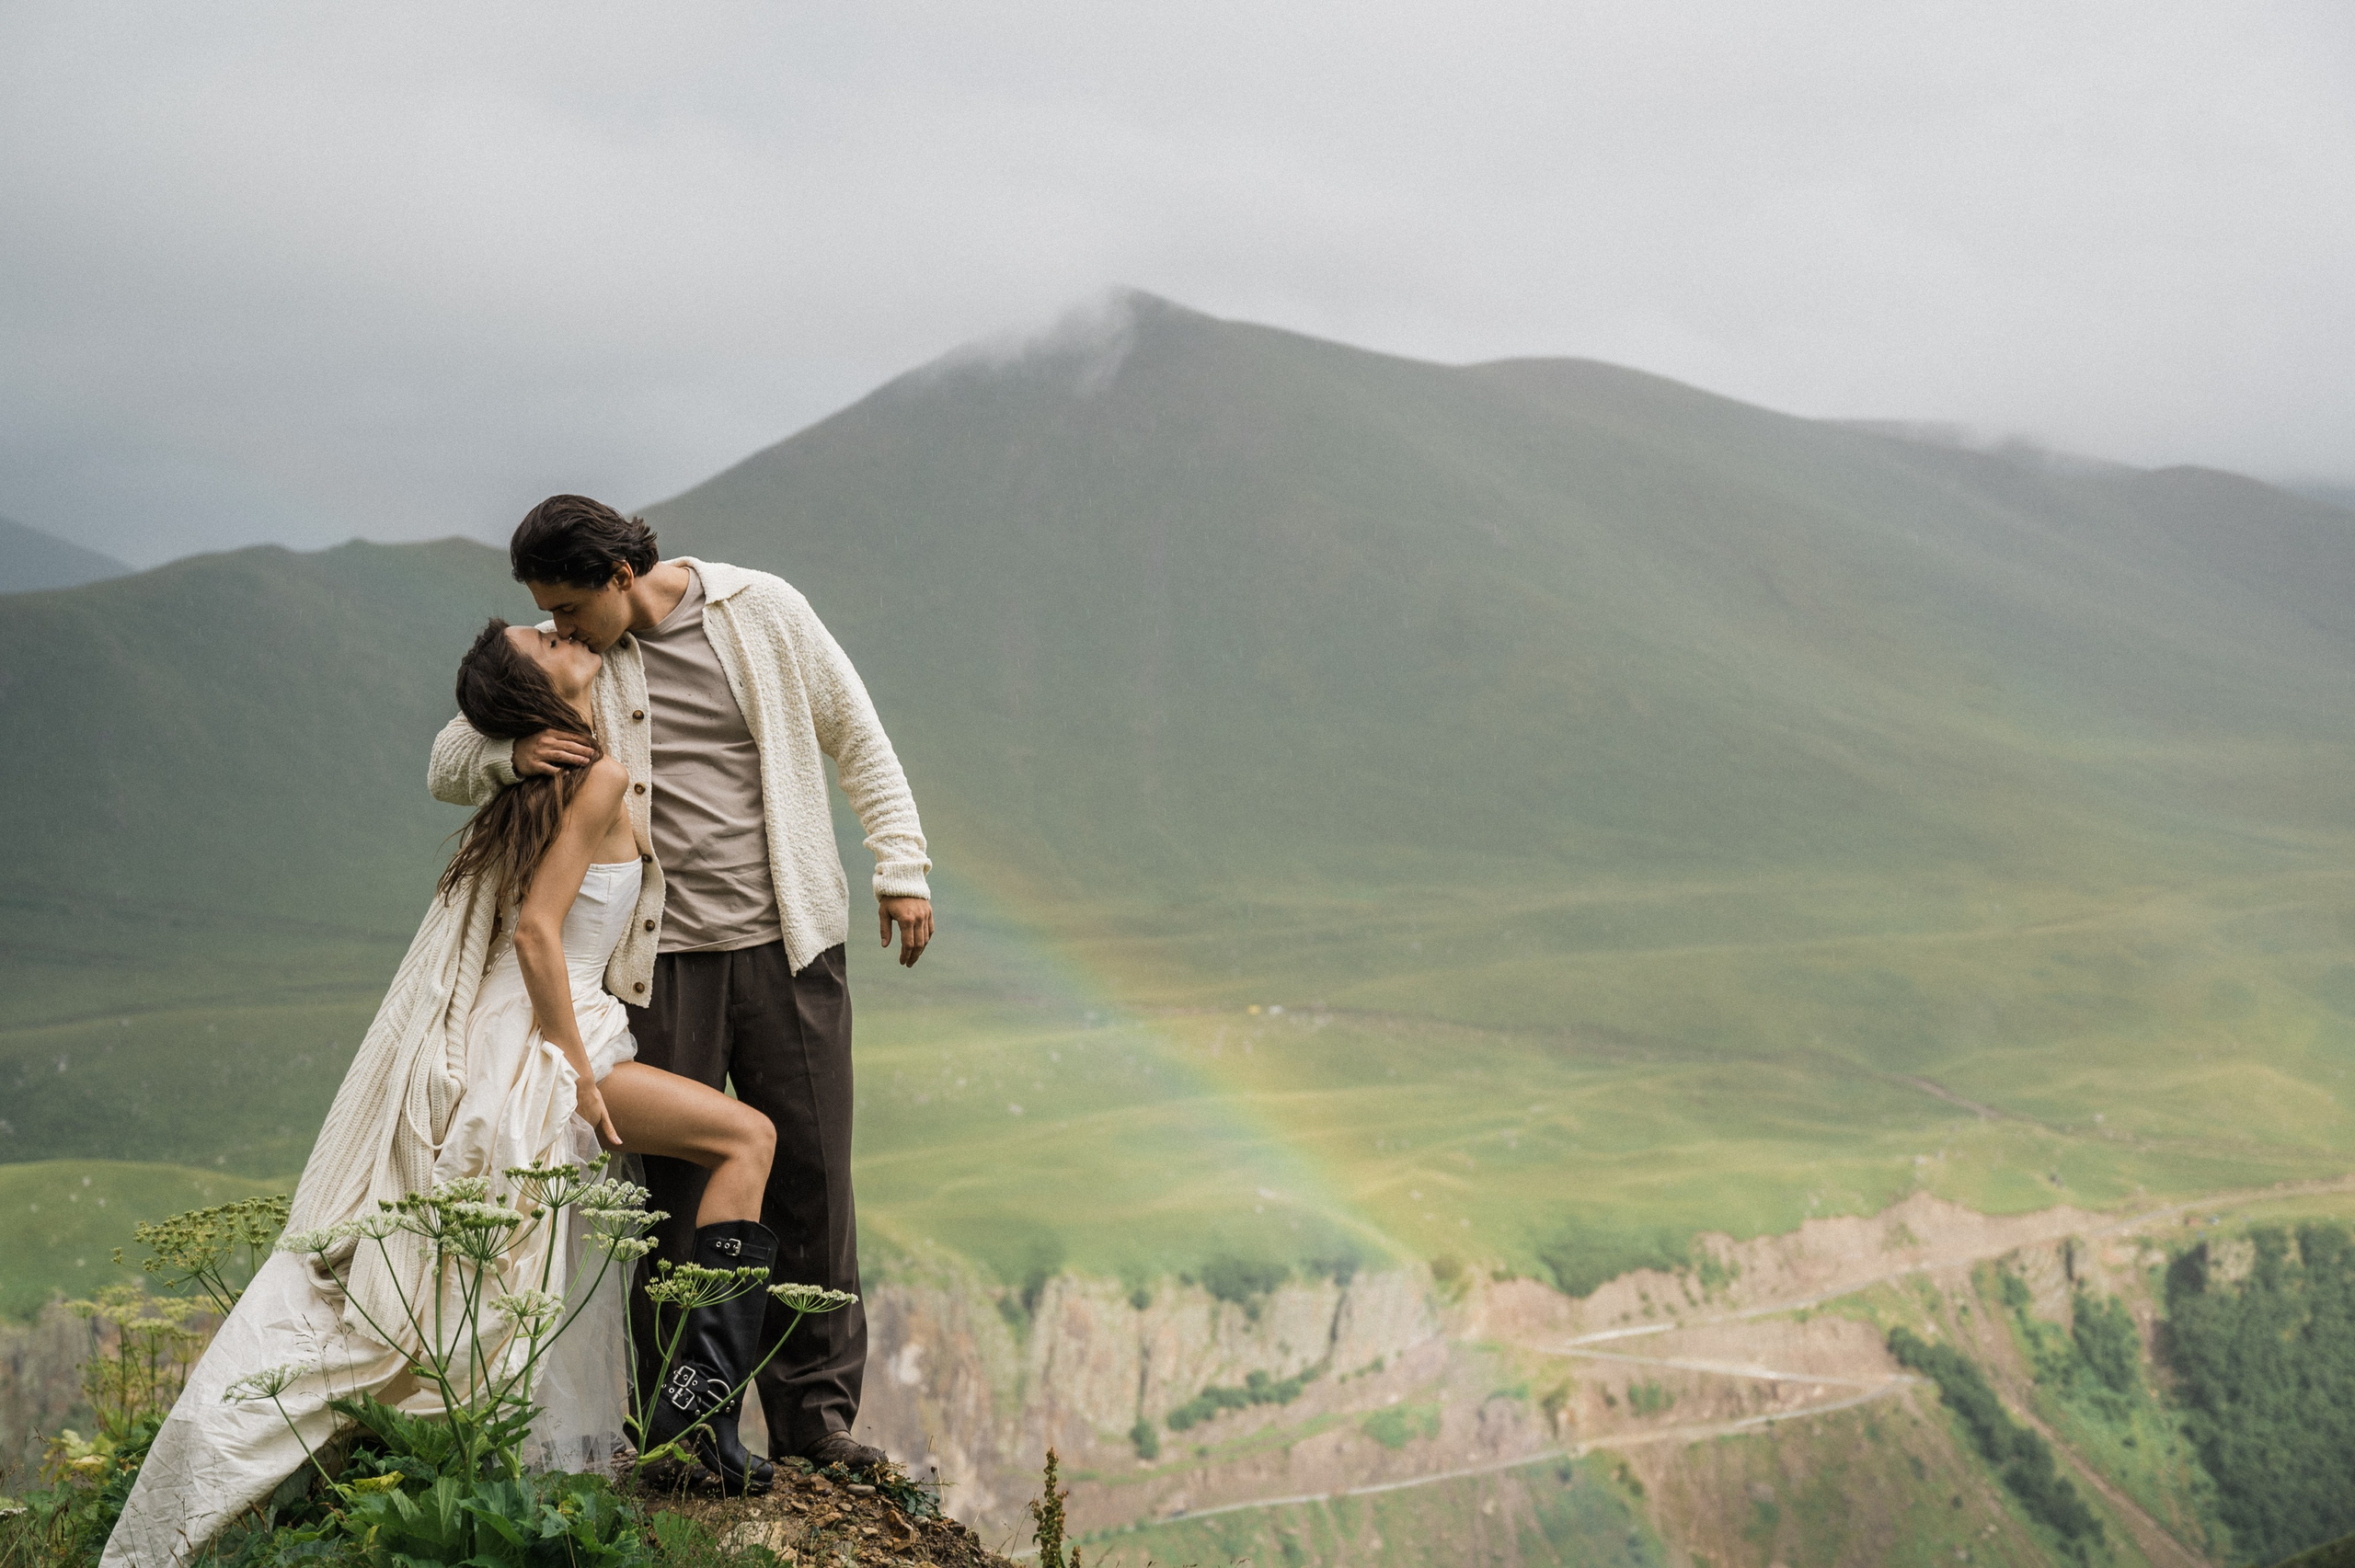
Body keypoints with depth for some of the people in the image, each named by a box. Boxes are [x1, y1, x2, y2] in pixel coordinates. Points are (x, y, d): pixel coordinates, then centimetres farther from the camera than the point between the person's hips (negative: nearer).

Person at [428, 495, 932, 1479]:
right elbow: (448, 764, 7)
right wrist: (512, 756, -15)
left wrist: (901, 865, 4)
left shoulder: (760, 612, 0)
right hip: (663, 957, 1)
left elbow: (854, 735, 8)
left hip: (787, 945, 0)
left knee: (811, 1178, 1)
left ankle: (815, 1409, 10)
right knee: (672, 1185, -1)